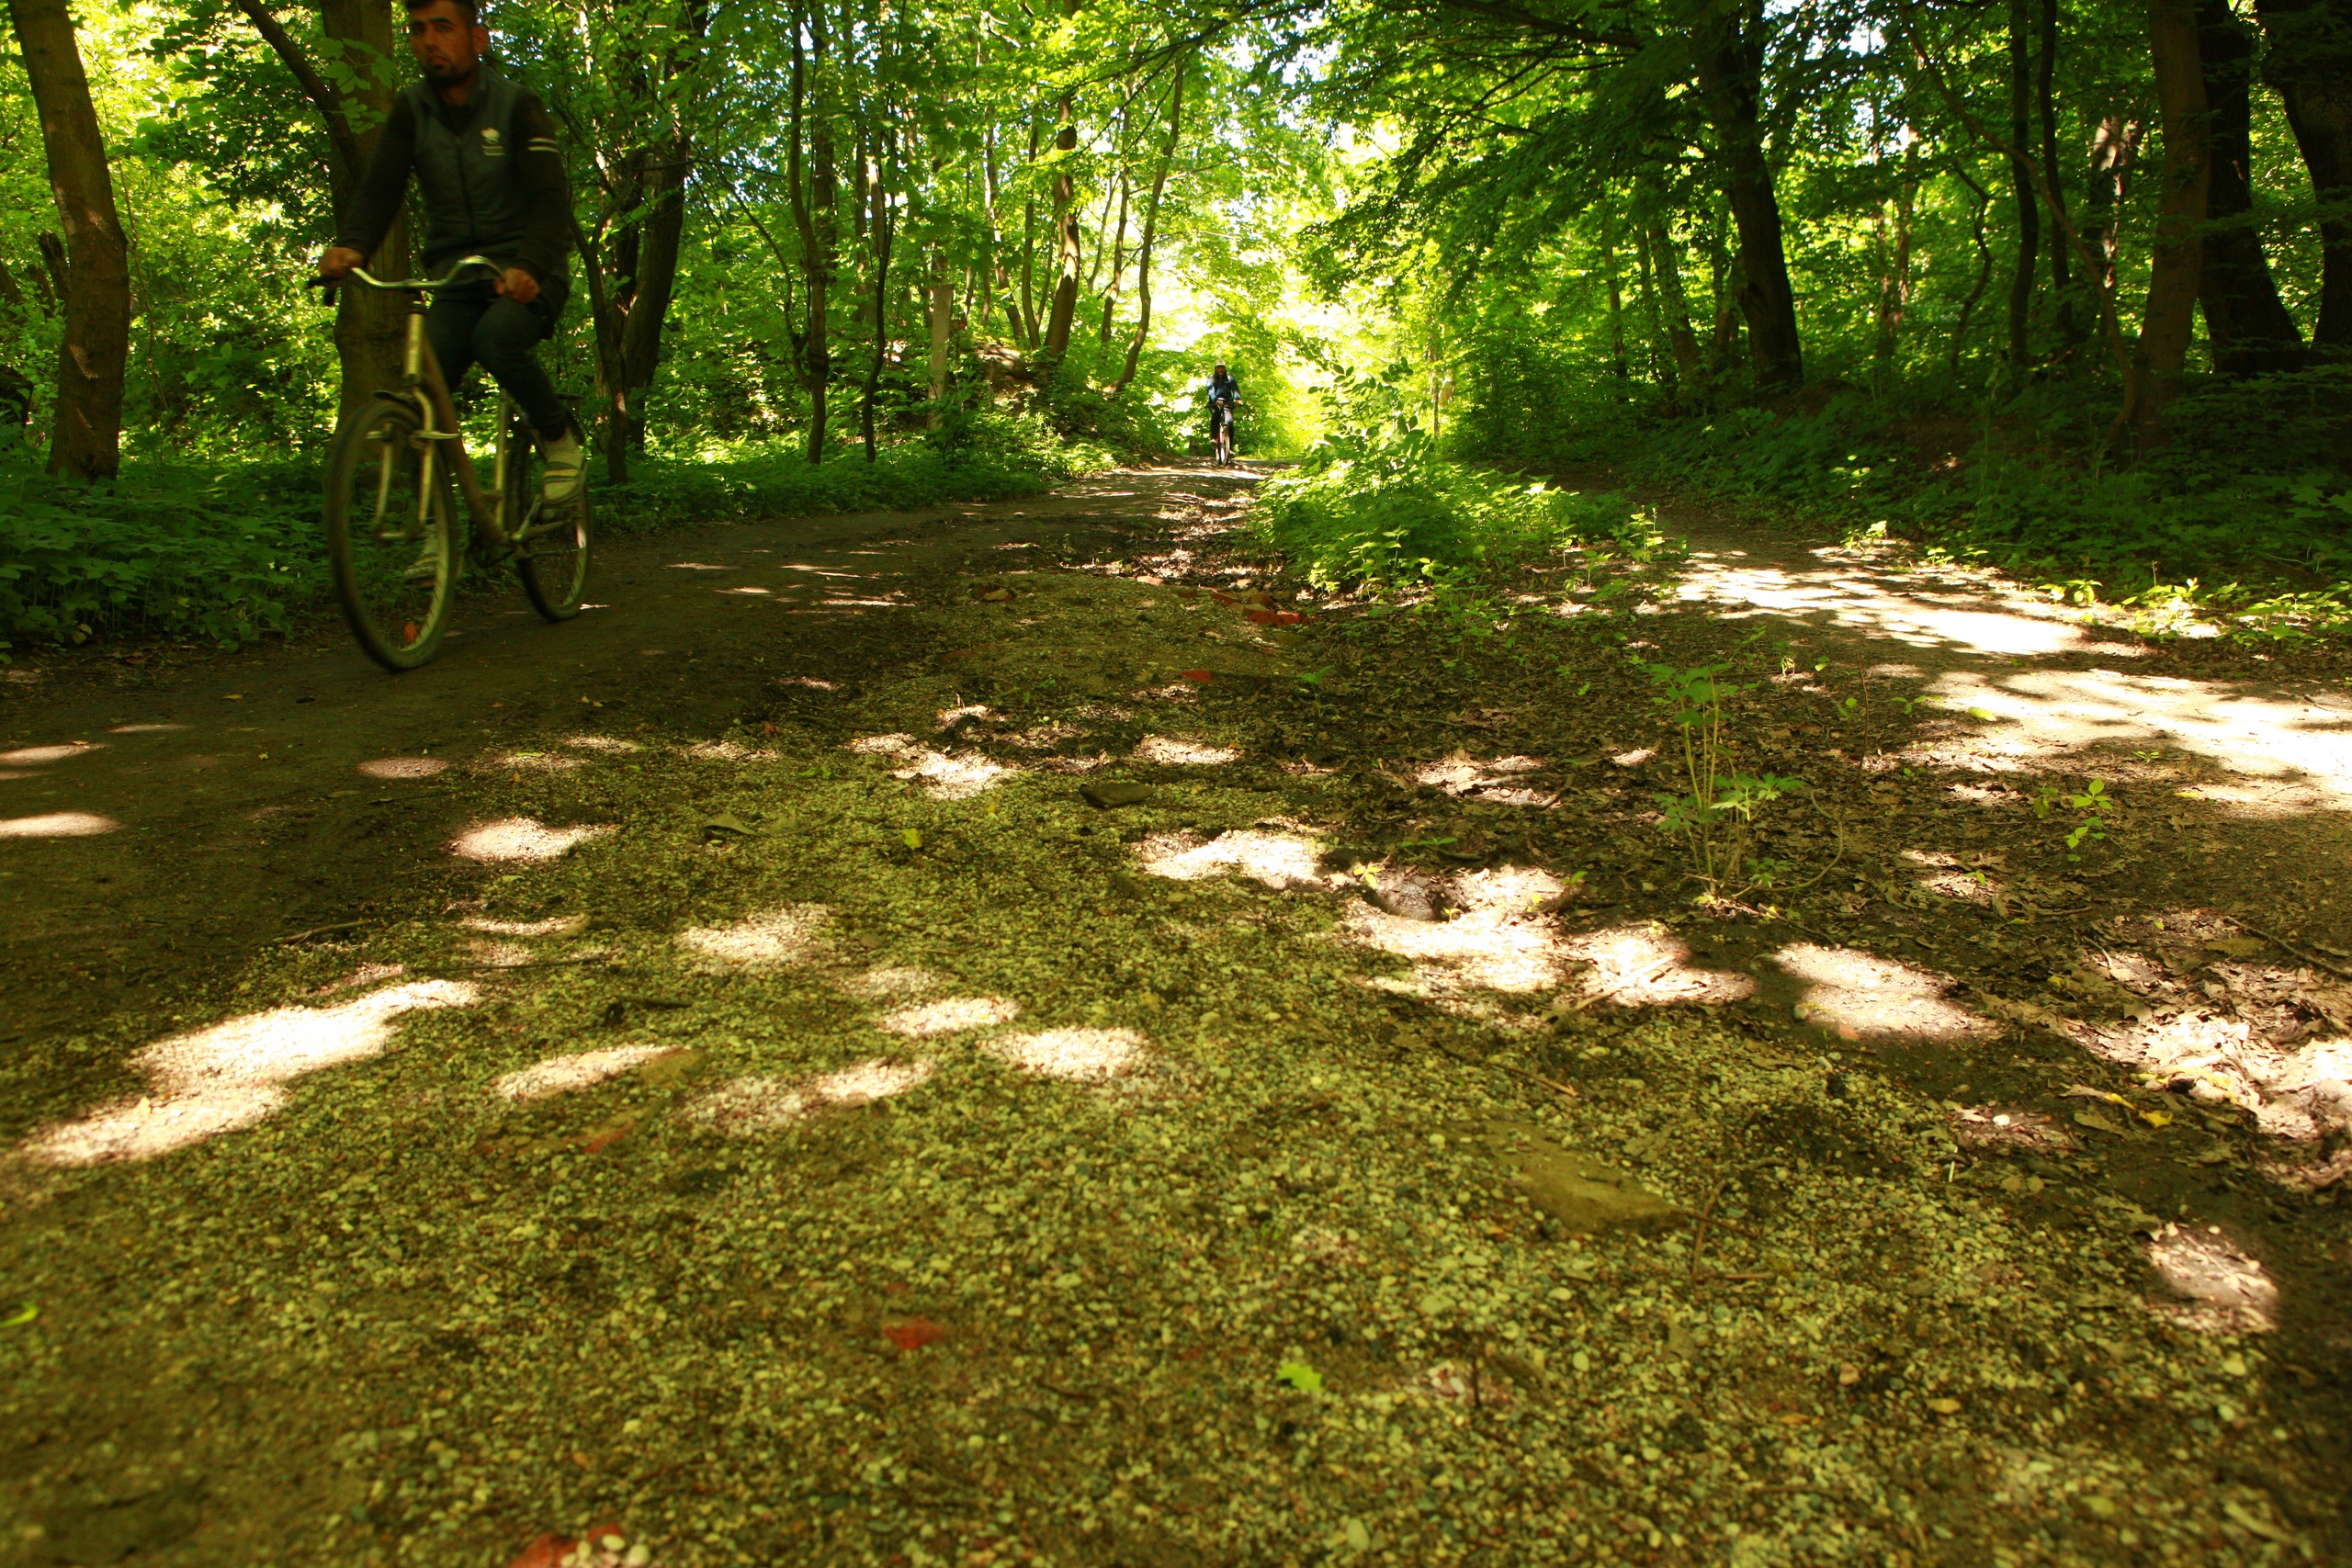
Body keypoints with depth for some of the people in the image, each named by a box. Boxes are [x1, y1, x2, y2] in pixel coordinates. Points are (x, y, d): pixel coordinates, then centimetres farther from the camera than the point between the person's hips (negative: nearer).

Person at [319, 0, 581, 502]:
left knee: (496, 337, -35)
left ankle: (560, 441, -10)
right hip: (455, 278, 4)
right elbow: (380, 188, -6)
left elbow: (550, 200, -19)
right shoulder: (410, 112, 5)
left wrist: (529, 266, -39)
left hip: (525, 273, -4)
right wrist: (351, 245, -28)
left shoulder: (518, 107, -6)